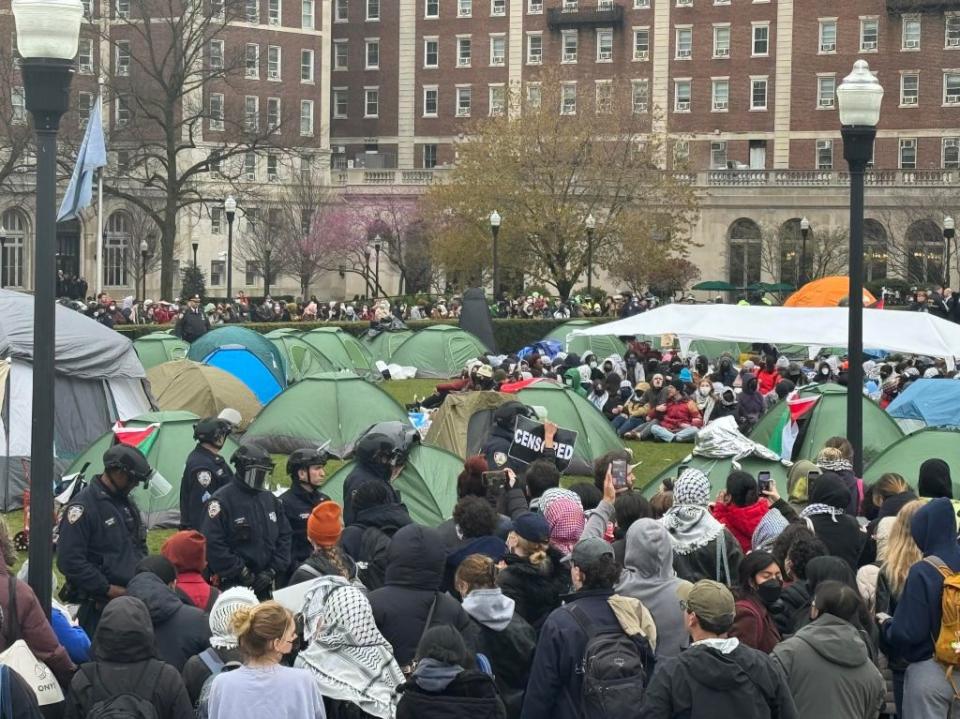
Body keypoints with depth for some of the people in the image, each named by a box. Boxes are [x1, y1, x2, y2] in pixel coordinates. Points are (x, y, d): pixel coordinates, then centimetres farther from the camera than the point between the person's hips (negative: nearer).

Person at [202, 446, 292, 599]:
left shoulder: (269, 499, 12)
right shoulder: (223, 500, -9)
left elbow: (284, 536, 16)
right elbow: (213, 544, -14)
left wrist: (273, 571, 2)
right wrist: (242, 573, -12)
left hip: (265, 584, 6)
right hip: (234, 585, -6)